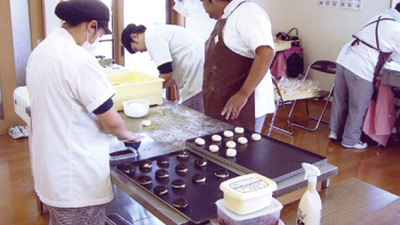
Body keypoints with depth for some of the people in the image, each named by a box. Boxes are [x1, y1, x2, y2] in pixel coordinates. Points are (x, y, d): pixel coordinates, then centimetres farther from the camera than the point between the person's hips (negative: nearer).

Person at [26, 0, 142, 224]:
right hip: (76, 181, -9)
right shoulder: (78, 58, -23)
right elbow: (112, 121, -19)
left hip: (49, 170, 9)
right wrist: (127, 135, 2)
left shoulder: (41, 51, 6)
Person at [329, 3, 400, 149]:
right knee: (358, 108, 8)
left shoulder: (381, 17, 14)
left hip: (344, 59, 8)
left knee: (340, 100, 19)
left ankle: (335, 131, 33)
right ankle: (350, 141, 21)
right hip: (361, 69, -8)